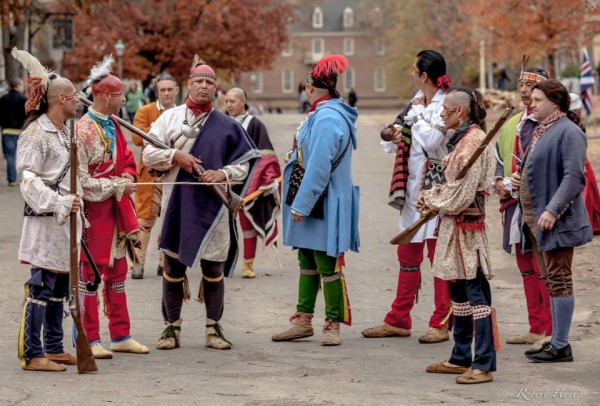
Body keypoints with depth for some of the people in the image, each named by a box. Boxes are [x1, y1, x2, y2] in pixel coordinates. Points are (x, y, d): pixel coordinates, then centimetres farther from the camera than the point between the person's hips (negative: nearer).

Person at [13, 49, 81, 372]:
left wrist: (77, 208, 22)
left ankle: (54, 348, 20)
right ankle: (32, 354, -5)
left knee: (60, 286, 12)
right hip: (45, 220, -9)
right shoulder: (35, 134, -12)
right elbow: (29, 181, -18)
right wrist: (60, 203, -25)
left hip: (66, 219, 9)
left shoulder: (65, 132, 16)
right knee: (42, 286, -8)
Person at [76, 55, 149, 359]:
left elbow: (127, 159, 22)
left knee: (117, 271, 14)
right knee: (90, 273, -2)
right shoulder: (83, 131, -17)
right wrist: (118, 186, -16)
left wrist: (128, 176, -1)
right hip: (93, 209, -9)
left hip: (116, 209, 9)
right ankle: (90, 340, 5)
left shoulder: (114, 126, 9)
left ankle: (120, 336, 22)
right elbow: (82, 181, -19)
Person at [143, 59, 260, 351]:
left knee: (214, 268, 4)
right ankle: (171, 327, 14)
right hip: (177, 202, 0)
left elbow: (244, 163, 7)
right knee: (173, 265, 5)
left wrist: (223, 174, -10)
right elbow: (149, 154, 2)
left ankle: (214, 328, 14)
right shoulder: (169, 117, 6)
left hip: (212, 205, 0)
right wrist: (175, 155, -15)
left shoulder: (227, 126, 7)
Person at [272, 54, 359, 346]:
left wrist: (302, 204, -22)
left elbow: (319, 167, -25)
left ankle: (333, 324, 7)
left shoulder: (327, 119, -21)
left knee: (327, 266, -2)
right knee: (307, 262, 15)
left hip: (325, 206, -11)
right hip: (310, 203, 11)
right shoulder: (322, 114, 12)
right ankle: (303, 320, 22)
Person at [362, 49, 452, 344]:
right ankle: (399, 320, 19)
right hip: (413, 186, 8)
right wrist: (394, 135, -4)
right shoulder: (417, 102, 14)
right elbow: (390, 142, 19)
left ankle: (441, 323, 3)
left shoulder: (446, 104, -11)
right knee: (408, 253, 12)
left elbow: (431, 141, -23)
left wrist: (417, 115, -10)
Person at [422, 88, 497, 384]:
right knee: (459, 292, 15)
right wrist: (433, 195, 3)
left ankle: (484, 365, -6)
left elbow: (462, 192, -19)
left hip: (467, 223, -11)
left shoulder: (473, 140, -16)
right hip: (454, 224, 11)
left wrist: (433, 200, -5)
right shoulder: (462, 138, 15)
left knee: (476, 293, -8)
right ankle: (461, 359, 24)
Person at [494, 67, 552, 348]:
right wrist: (500, 181, 6)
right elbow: (500, 157, 25)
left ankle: (550, 331, -3)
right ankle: (535, 328, 20)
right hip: (515, 203, 8)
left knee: (543, 269, -8)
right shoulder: (512, 124, 16)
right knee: (525, 267, 12)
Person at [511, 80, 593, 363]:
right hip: (535, 219, 10)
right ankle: (556, 340, 20)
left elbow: (574, 177, -21)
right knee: (551, 281, 13)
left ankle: (561, 346, -2)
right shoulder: (541, 131, 17)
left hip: (556, 221, -10)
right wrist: (519, 178, 8)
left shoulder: (568, 132, -13)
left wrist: (552, 210, -26)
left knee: (559, 280, -5)